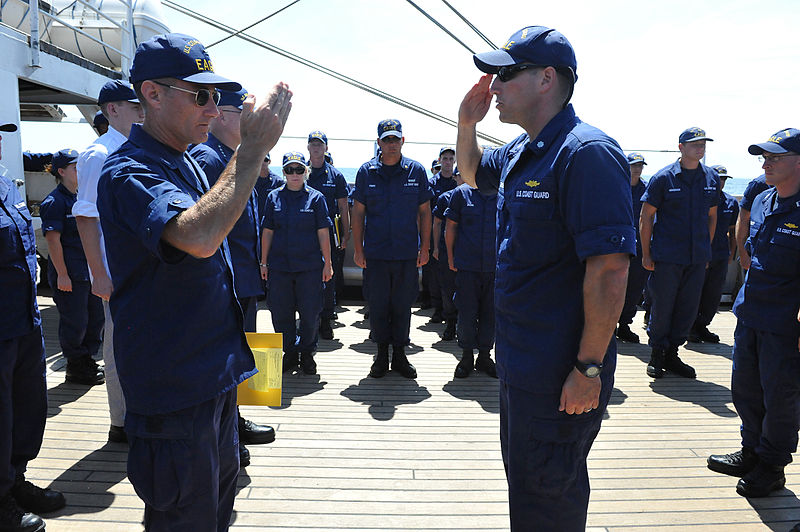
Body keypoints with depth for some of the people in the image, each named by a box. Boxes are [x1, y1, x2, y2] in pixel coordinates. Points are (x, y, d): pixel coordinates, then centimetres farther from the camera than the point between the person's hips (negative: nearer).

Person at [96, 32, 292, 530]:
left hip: (214, 372, 9)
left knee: (220, 491, 23)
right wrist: (253, 147, -33)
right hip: (174, 382, -9)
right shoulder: (130, 172, -19)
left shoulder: (187, 165, 11)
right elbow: (198, 237, -39)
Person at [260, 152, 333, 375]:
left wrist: (327, 263, -1)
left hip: (310, 265, -2)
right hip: (279, 264, 2)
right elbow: (267, 232, 9)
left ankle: (307, 353, 20)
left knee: (310, 312, 2)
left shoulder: (316, 198, 3)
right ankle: (290, 353, 23)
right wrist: (264, 263, 6)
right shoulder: (274, 197, 8)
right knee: (281, 313, 6)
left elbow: (323, 233, 2)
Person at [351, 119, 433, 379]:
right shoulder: (366, 171, 3)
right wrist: (358, 249, -1)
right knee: (378, 304, 7)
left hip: (407, 253, 0)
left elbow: (424, 212, 6)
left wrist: (425, 248, 2)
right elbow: (358, 213, 5)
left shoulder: (416, 170, 3)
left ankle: (399, 354, 22)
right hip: (375, 253, 0)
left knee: (403, 304, 8)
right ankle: (381, 354, 22)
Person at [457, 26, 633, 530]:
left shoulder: (586, 153, -21)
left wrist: (589, 368, -23)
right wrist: (467, 123, 11)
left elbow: (610, 270, -26)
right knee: (524, 478, 26)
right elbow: (473, 173, 30)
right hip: (519, 363, 9)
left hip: (561, 374, -9)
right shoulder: (520, 152, 8)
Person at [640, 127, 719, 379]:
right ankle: (657, 353, 18)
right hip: (666, 256, -4)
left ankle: (672, 353, 22)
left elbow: (711, 216, 18)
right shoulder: (663, 177, -5)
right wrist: (646, 254, -5)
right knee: (662, 306, 2)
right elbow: (646, 218, -3)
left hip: (697, 258, 4)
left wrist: (706, 249, 15)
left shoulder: (711, 178, 9)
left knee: (688, 309, 8)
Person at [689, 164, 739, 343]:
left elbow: (733, 231, 18)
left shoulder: (731, 202, 9)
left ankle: (702, 326, 20)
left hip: (721, 256, 5)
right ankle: (691, 327, 13)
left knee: (713, 294, 8)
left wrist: (731, 253, 13)